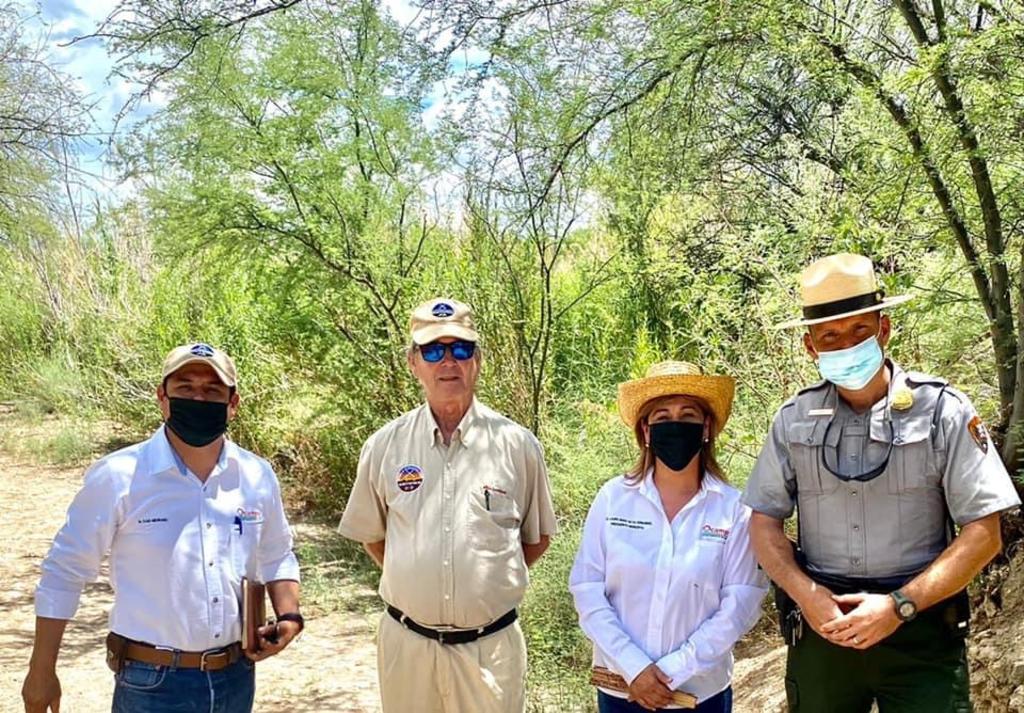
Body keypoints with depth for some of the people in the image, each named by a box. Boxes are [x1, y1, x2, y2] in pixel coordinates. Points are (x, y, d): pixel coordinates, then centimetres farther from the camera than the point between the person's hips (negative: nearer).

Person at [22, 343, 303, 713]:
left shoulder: (258, 476, -1)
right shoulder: (118, 476, -13)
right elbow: (65, 572, -5)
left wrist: (289, 617, -4)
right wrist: (42, 672, -2)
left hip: (236, 679, 4)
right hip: (151, 683, -4)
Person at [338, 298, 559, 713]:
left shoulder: (516, 444, -4)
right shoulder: (385, 445, -1)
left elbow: (537, 537, 7)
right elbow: (370, 534, 12)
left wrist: (490, 580, 0)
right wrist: (414, 582, 5)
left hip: (491, 644, -1)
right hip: (407, 642, 1)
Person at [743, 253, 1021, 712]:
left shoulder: (941, 410, -5)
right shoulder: (794, 419, 2)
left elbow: (983, 533, -7)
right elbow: (764, 522, 6)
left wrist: (899, 605, -15)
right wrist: (805, 593, -10)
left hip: (918, 628, -2)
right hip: (821, 626, 3)